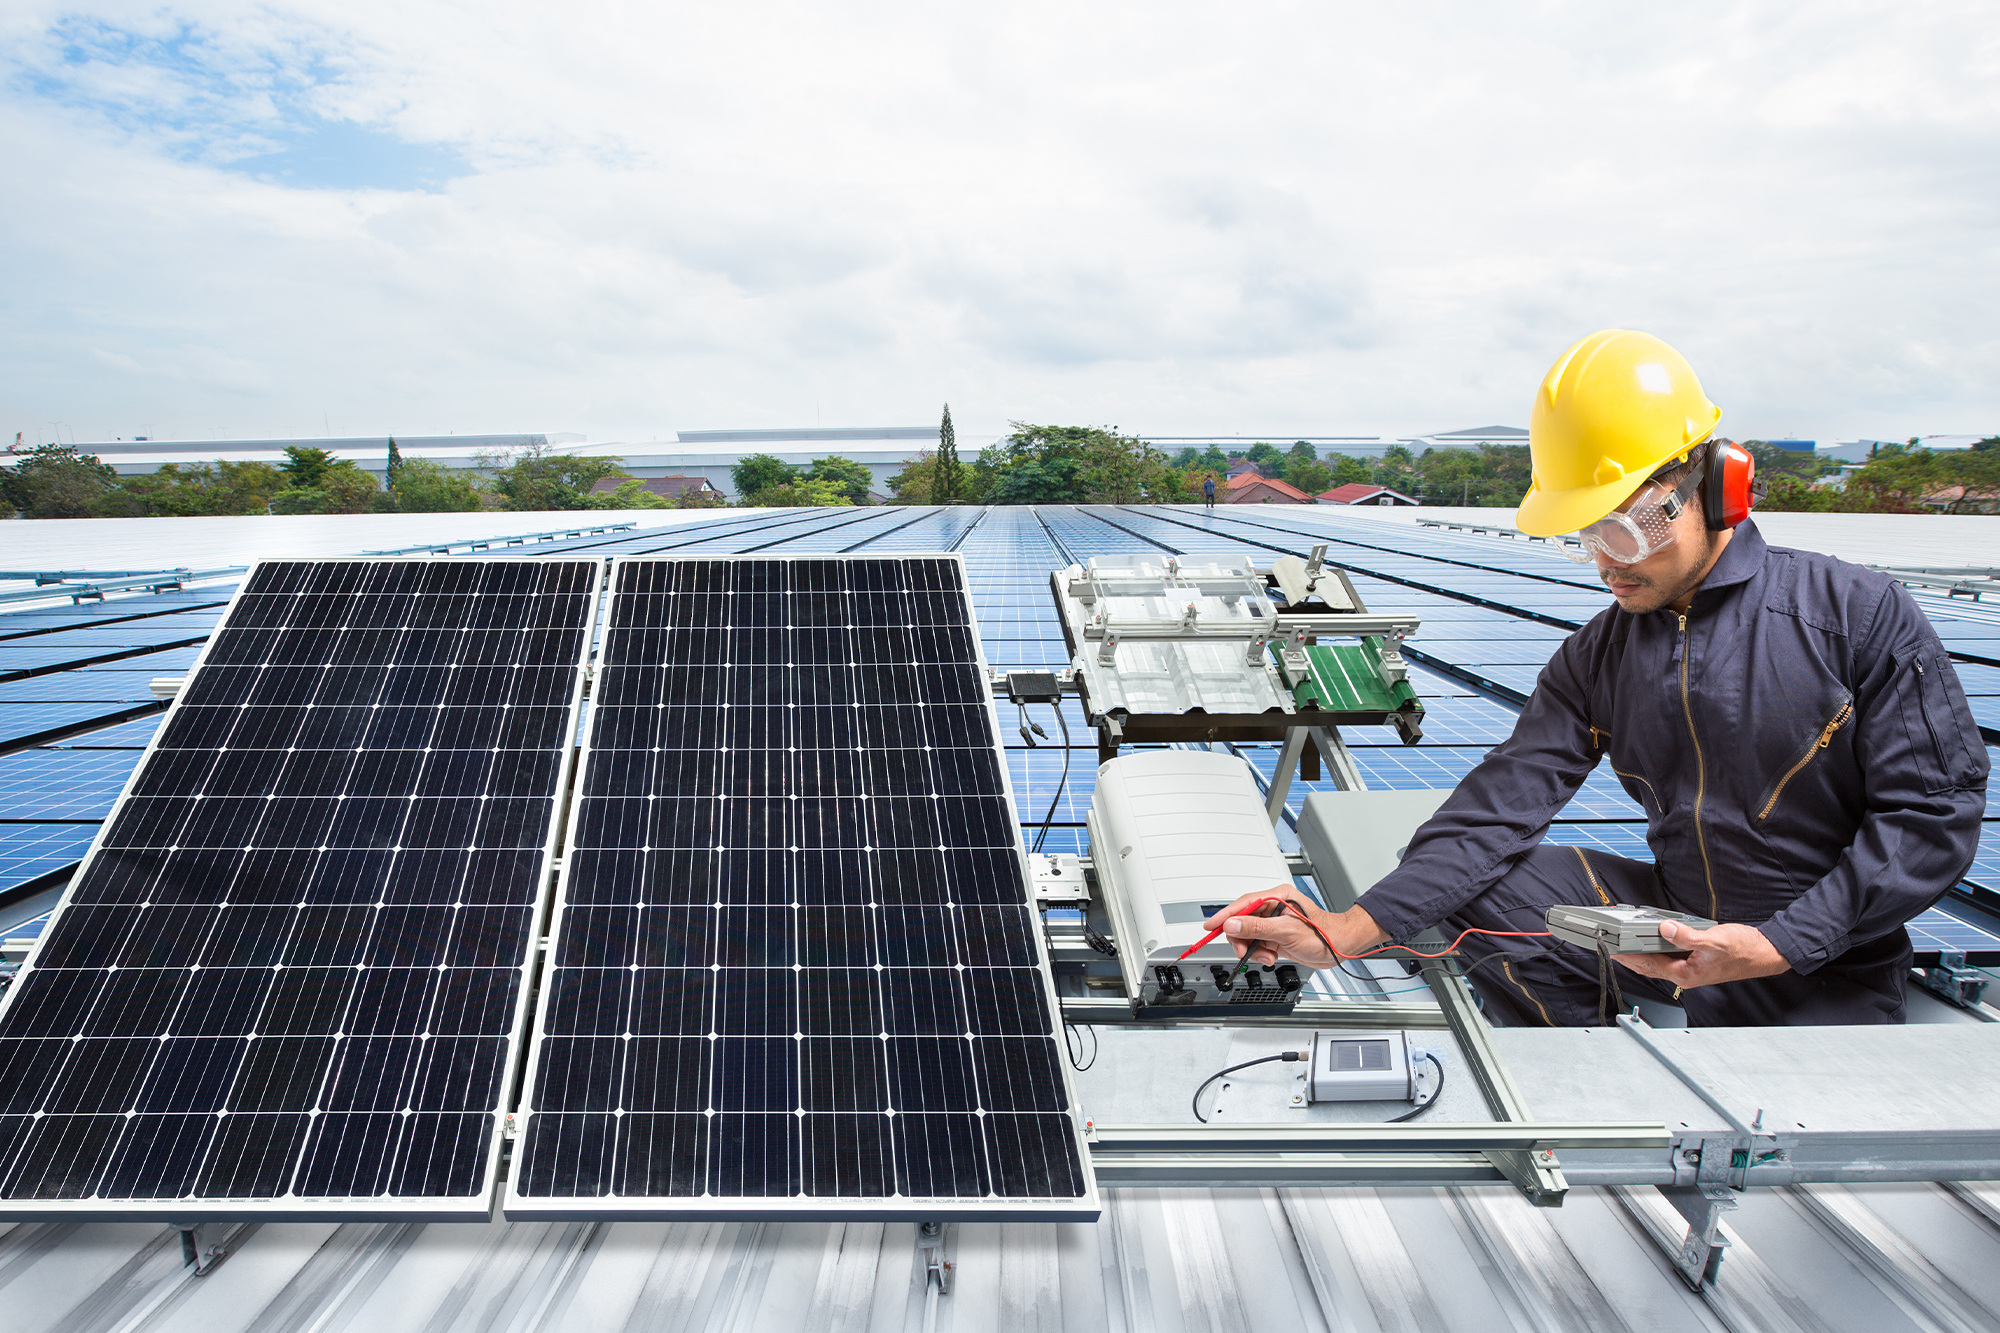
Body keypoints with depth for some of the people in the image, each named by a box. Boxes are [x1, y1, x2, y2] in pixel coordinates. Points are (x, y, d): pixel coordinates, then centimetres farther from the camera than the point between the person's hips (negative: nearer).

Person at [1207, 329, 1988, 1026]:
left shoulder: (1861, 618, -12)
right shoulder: (1597, 655, 1)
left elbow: (1935, 812, -11)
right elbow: (1504, 800, -9)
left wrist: (1777, 944, -22)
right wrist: (1349, 931, -23)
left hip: (1825, 972, -4)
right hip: (1676, 925, 5)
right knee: (1470, 882, -11)